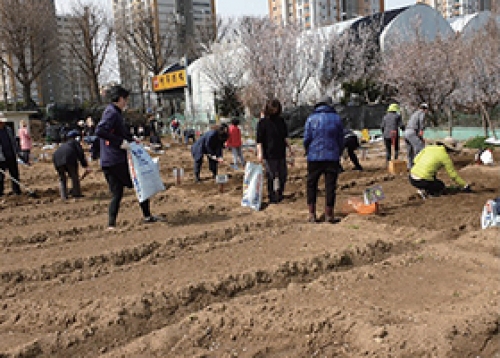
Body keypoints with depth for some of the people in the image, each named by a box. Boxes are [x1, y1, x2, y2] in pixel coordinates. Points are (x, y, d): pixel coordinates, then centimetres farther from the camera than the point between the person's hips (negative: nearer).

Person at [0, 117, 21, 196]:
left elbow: (13, 141, 17)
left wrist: (16, 152, 13)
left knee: (15, 174, 10)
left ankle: (16, 190, 21)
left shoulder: (8, 130, 8)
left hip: (11, 157, 5)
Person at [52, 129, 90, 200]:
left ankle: (63, 196, 12)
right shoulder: (75, 142, 24)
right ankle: (76, 193, 11)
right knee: (74, 176, 11)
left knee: (62, 178, 18)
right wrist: (86, 166, 2)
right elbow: (81, 154, 7)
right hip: (69, 157, -5)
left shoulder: (63, 145, 40)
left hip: (56, 158, 5)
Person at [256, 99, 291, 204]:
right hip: (270, 155, -5)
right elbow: (259, 140, -9)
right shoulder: (263, 122, -5)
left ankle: (279, 194, 26)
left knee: (283, 175, 9)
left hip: (281, 153, 5)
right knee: (272, 177, 0)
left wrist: (289, 148, 18)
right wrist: (260, 153, -18)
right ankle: (272, 197, 11)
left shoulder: (281, 120, 10)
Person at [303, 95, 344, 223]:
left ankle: (312, 214, 8)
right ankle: (329, 215, 7)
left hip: (314, 157, 0)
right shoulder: (336, 118, 4)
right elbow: (341, 139, 7)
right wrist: (338, 154, 20)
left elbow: (306, 139, -2)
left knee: (311, 185, 10)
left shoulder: (311, 118, 0)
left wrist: (308, 152, 16)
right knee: (330, 186, 5)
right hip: (332, 157, 1)